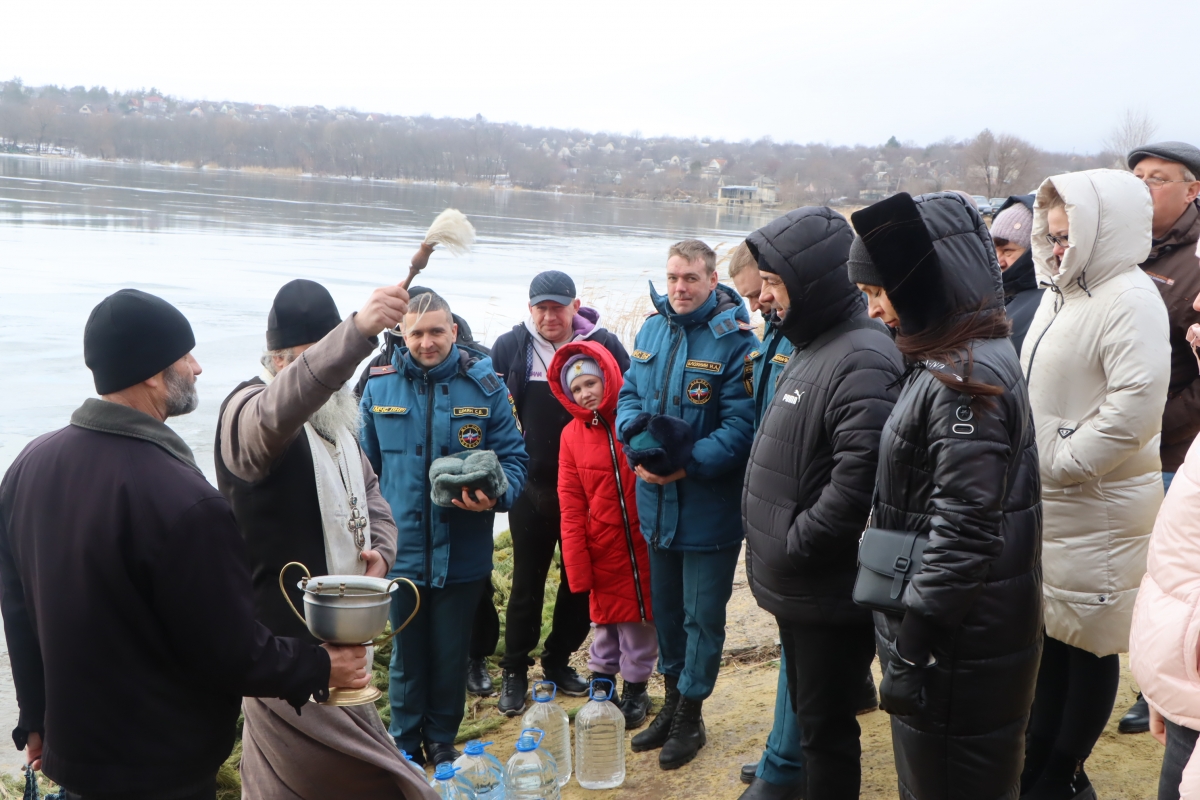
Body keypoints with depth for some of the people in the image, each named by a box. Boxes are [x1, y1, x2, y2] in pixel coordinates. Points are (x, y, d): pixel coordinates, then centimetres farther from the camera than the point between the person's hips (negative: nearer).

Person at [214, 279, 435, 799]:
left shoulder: (332, 414, 11)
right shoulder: (249, 410, -17)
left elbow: (367, 488, 21)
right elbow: (283, 408, -43)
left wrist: (380, 551, -1)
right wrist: (360, 331, -59)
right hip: (287, 639, -8)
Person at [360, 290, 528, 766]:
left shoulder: (485, 387, -4)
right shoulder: (379, 388, 0)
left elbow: (512, 458, -2)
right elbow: (366, 467, 7)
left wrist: (495, 495, -22)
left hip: (462, 553, 0)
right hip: (401, 551, 1)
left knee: (451, 655, 14)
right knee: (407, 653, 15)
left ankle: (441, 739, 36)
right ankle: (405, 741, 36)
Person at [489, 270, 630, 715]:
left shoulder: (604, 345, -5)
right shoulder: (509, 347, -2)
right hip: (531, 486, 0)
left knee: (580, 579, 12)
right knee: (527, 581, 9)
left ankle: (558, 660, 31)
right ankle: (515, 671, 22)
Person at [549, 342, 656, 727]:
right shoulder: (572, 435, 0)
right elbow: (571, 507, 0)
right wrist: (578, 565, -5)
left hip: (644, 543, -1)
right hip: (602, 547, 1)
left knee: (641, 618, 9)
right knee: (605, 617, 13)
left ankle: (635, 689, 26)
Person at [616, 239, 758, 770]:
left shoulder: (735, 341, -16)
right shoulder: (651, 331, 4)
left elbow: (740, 427, -21)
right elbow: (629, 395, 8)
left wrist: (687, 465, -28)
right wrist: (637, 439, -13)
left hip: (708, 506, -6)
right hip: (656, 502, 6)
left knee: (702, 615, 9)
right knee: (665, 607, 20)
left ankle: (690, 715, 26)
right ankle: (672, 701, 38)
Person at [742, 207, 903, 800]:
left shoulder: (863, 361, -22)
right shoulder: (811, 346, 11)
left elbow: (858, 483, -31)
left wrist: (792, 547, -20)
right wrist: (775, 554, 11)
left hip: (831, 592, -9)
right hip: (797, 585, 9)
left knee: (825, 725, 6)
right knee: (809, 712, 23)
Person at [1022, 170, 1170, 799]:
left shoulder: (1129, 301, -16)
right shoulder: (1061, 292, 12)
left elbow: (1135, 404, -27)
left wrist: (1060, 461, -21)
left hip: (1097, 507, -9)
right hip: (1045, 500, 9)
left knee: (1088, 641, 6)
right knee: (1050, 629, 18)